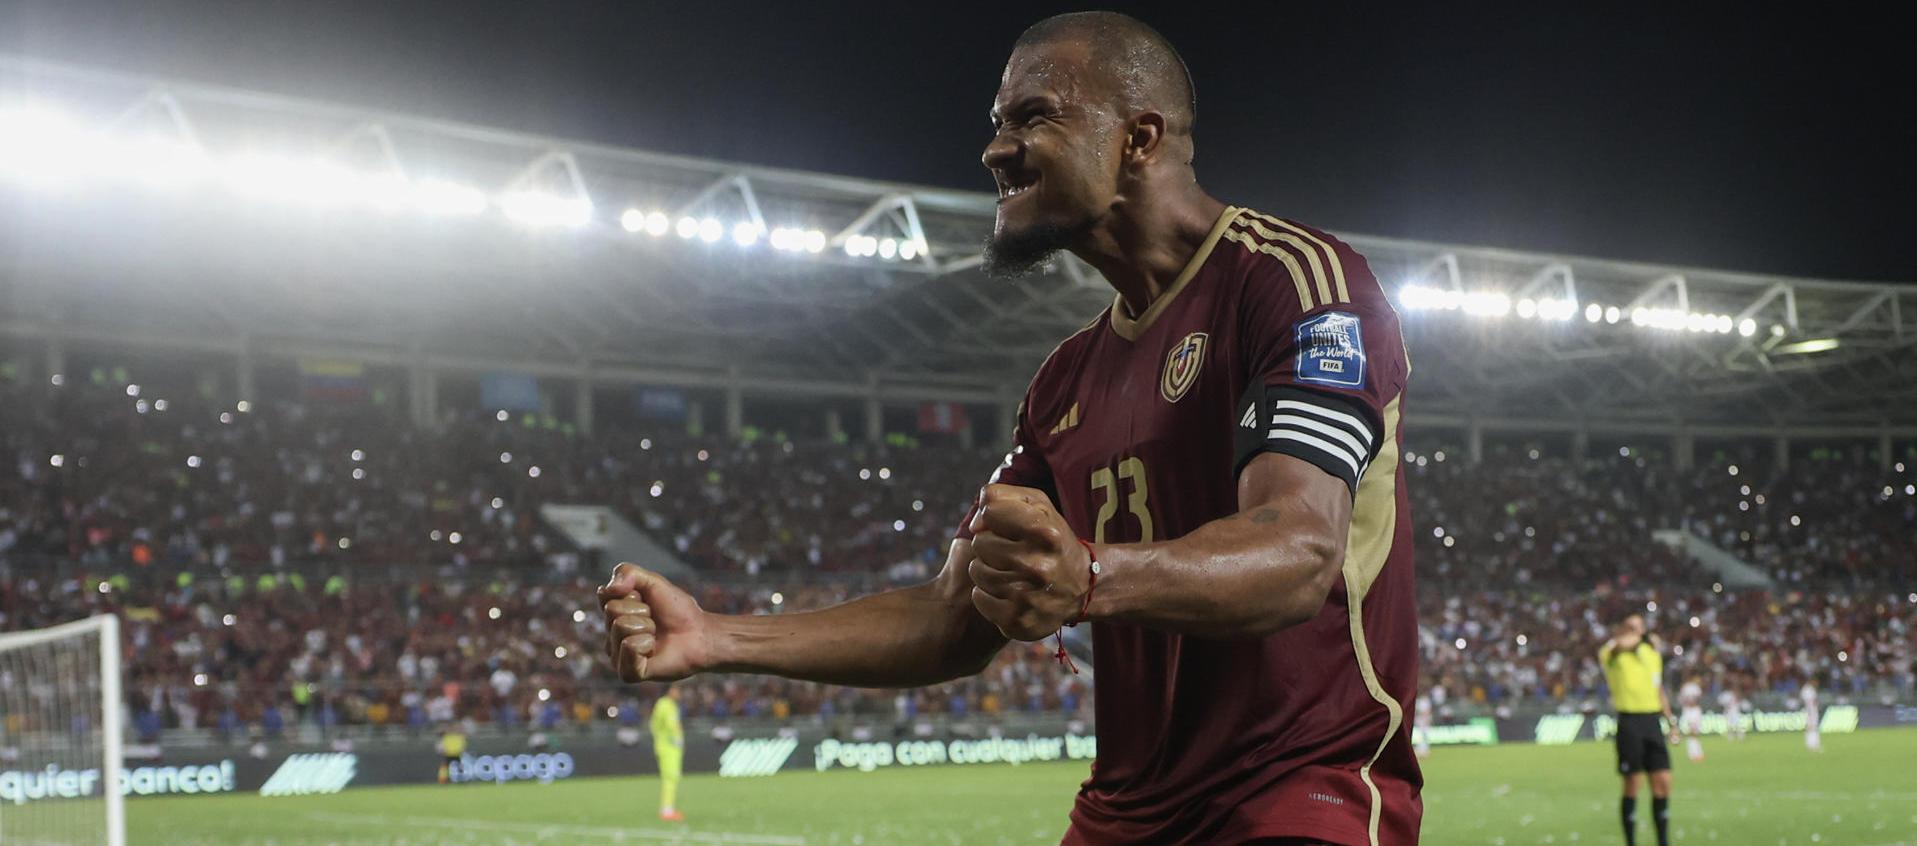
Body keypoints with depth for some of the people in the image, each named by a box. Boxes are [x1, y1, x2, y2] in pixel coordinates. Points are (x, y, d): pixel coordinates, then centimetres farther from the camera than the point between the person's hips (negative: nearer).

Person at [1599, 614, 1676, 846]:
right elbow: (1622, 643, -30)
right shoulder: (1612, 654, -5)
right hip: (1630, 721, -5)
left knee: (1663, 783, 2)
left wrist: (1671, 720, 18)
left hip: (1653, 720, 5)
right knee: (1632, 785, -3)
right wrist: (1642, 638, -13)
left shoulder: (1652, 652, 15)